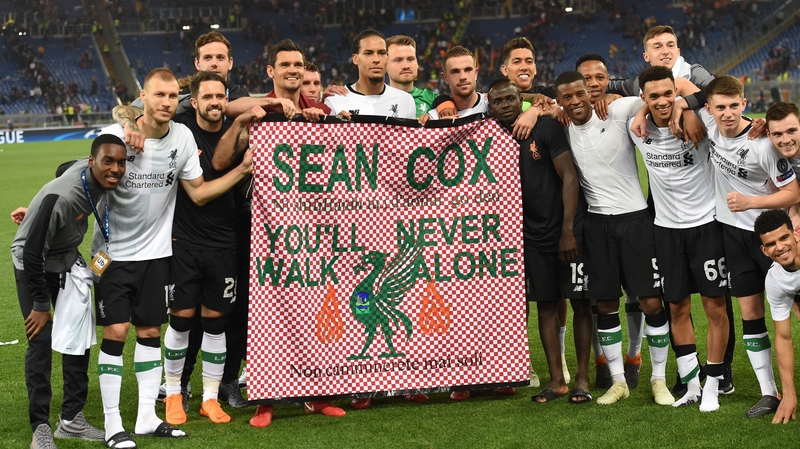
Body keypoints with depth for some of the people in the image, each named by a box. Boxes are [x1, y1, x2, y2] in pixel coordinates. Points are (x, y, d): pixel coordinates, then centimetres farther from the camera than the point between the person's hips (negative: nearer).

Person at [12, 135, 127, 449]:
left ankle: (71, 420, 16)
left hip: (67, 260, 7)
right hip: (34, 264, -7)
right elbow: (32, 253, -29)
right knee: (41, 339, -12)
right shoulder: (61, 198, -37)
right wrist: (40, 304, -20)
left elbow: (65, 169, 8)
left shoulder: (96, 177, -17)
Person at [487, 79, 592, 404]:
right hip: (533, 236, 4)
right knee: (546, 305, 6)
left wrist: (568, 230, -14)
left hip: (569, 230, -4)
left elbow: (569, 178, -10)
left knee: (579, 302, 0)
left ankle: (582, 378, 8)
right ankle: (556, 380, 13)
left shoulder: (545, 128, -8)